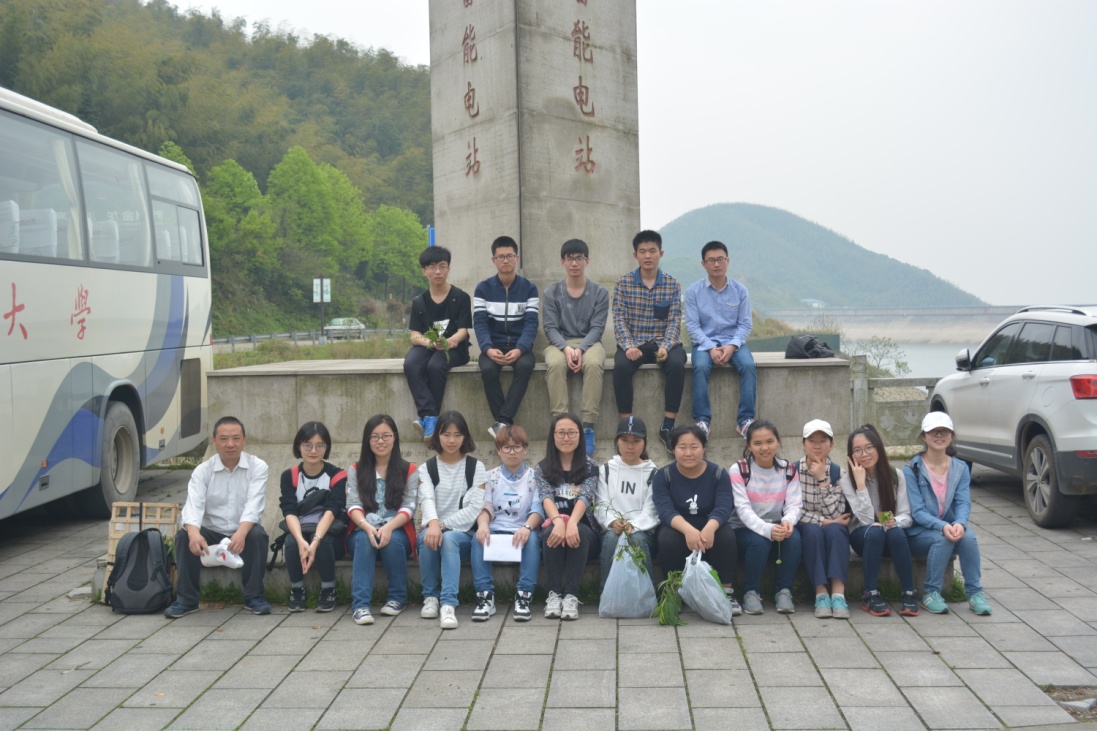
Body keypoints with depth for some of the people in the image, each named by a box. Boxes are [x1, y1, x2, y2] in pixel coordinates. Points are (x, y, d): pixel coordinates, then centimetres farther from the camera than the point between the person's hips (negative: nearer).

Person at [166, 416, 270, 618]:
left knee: (258, 535, -32)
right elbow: (193, 505, -19)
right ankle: (186, 599, -12)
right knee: (184, 536, -25)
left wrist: (241, 533, -42)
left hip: (244, 534, -1)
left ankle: (254, 596, -16)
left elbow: (254, 504, -21)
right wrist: (194, 533, -42)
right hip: (211, 534, 1)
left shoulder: (257, 467, -7)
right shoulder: (202, 471, -4)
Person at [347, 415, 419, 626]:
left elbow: (408, 507, -4)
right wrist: (367, 526, -26)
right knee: (364, 539, -34)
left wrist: (389, 527, -25)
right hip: (363, 531, 1)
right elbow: (353, 505, -3)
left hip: (397, 532, 0)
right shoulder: (356, 470, 10)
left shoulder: (409, 470, 7)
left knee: (392, 540, -35)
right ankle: (360, 604, -41)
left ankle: (398, 597, -15)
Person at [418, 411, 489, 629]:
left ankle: (448, 604, -42)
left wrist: (444, 525, -18)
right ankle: (430, 597, -17)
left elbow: (475, 507, -6)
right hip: (435, 529, 2)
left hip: (464, 534, -1)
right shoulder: (426, 468, 9)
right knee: (428, 537, -33)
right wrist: (433, 523, -33)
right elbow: (427, 499, -10)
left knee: (448, 538, -35)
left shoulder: (476, 468, 6)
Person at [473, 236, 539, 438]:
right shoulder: (483, 289, 5)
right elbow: (480, 323, -4)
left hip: (519, 346, 0)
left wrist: (520, 349, -26)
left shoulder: (529, 288, 4)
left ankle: (502, 423, -36)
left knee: (525, 366, -35)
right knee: (488, 369, -33)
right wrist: (488, 348, -25)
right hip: (494, 346, 0)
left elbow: (531, 323, -6)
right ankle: (506, 424, -27)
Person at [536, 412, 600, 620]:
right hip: (553, 524, 1)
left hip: (582, 527, 0)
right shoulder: (542, 468, 10)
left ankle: (571, 595, -35)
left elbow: (585, 497, -10)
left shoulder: (590, 467, 8)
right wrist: (558, 521, -31)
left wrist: (572, 523, -32)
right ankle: (554, 594, -29)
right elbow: (546, 498, -8)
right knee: (553, 533, -34)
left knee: (578, 534, -35)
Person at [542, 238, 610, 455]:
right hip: (559, 343, 0)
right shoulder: (551, 292, 4)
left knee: (593, 363, -36)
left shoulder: (600, 292, 3)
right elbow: (550, 328, -2)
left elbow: (597, 328, -4)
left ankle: (588, 428, -36)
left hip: (589, 342, 0)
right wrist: (566, 349, -21)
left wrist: (580, 349, -21)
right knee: (555, 364, -35)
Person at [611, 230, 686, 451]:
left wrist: (666, 346, -20)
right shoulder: (623, 283, 2)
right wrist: (628, 346, -19)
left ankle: (668, 427, -20)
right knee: (621, 366, -32)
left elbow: (674, 321, -2)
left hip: (664, 342, 0)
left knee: (677, 364, -32)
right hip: (633, 343, 0)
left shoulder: (672, 284, 4)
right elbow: (619, 319, -3)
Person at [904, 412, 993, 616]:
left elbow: (964, 503, -7)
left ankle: (975, 593, -19)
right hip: (920, 533, -3)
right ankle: (931, 593, -18)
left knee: (968, 536, -29)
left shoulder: (961, 469, 5)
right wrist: (942, 526, -33)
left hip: (951, 528, 3)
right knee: (942, 539, -34)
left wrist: (959, 523, -30)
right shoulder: (912, 470, -7)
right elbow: (917, 511, -15)